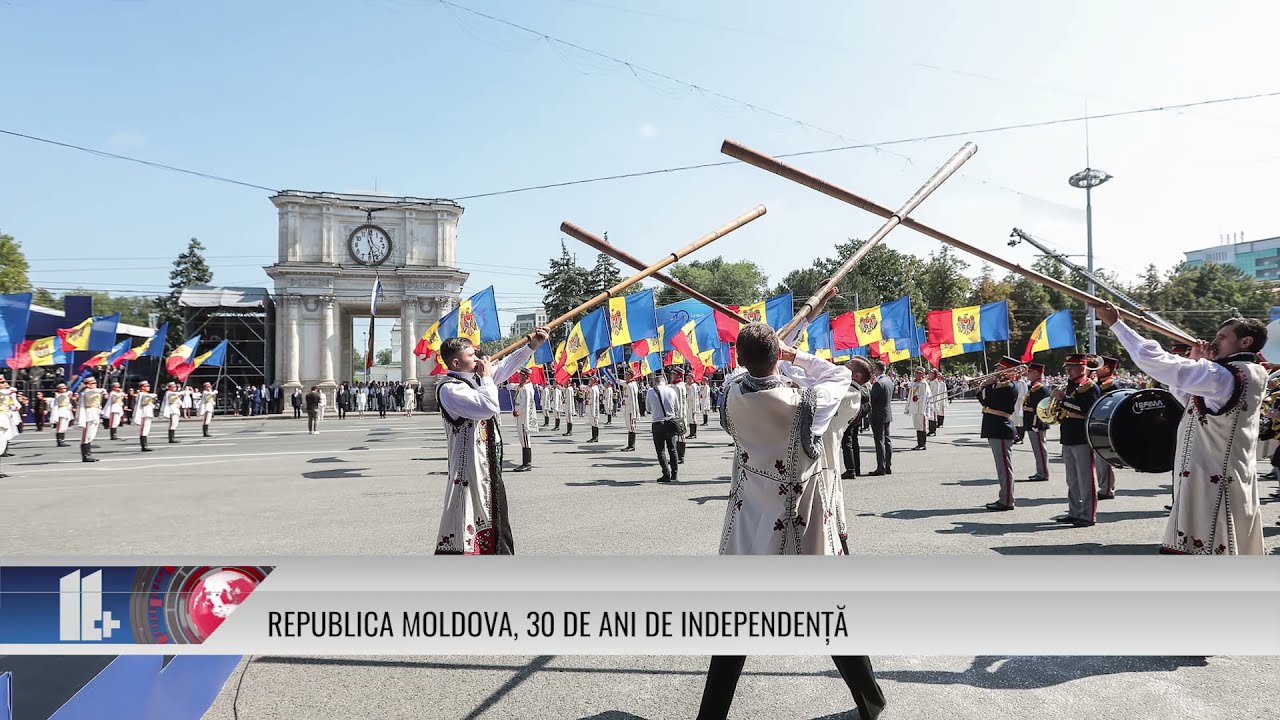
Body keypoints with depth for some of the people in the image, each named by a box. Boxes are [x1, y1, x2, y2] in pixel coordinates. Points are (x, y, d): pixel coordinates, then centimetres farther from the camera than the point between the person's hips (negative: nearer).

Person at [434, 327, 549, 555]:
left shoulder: (473, 377, 6)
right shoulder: (449, 389, -21)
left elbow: (505, 366, 21)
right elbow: (488, 407, -32)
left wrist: (532, 345, 17)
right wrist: (487, 378, -18)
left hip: (488, 463, 10)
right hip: (468, 466, -10)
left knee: (494, 516, 22)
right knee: (463, 521, -9)